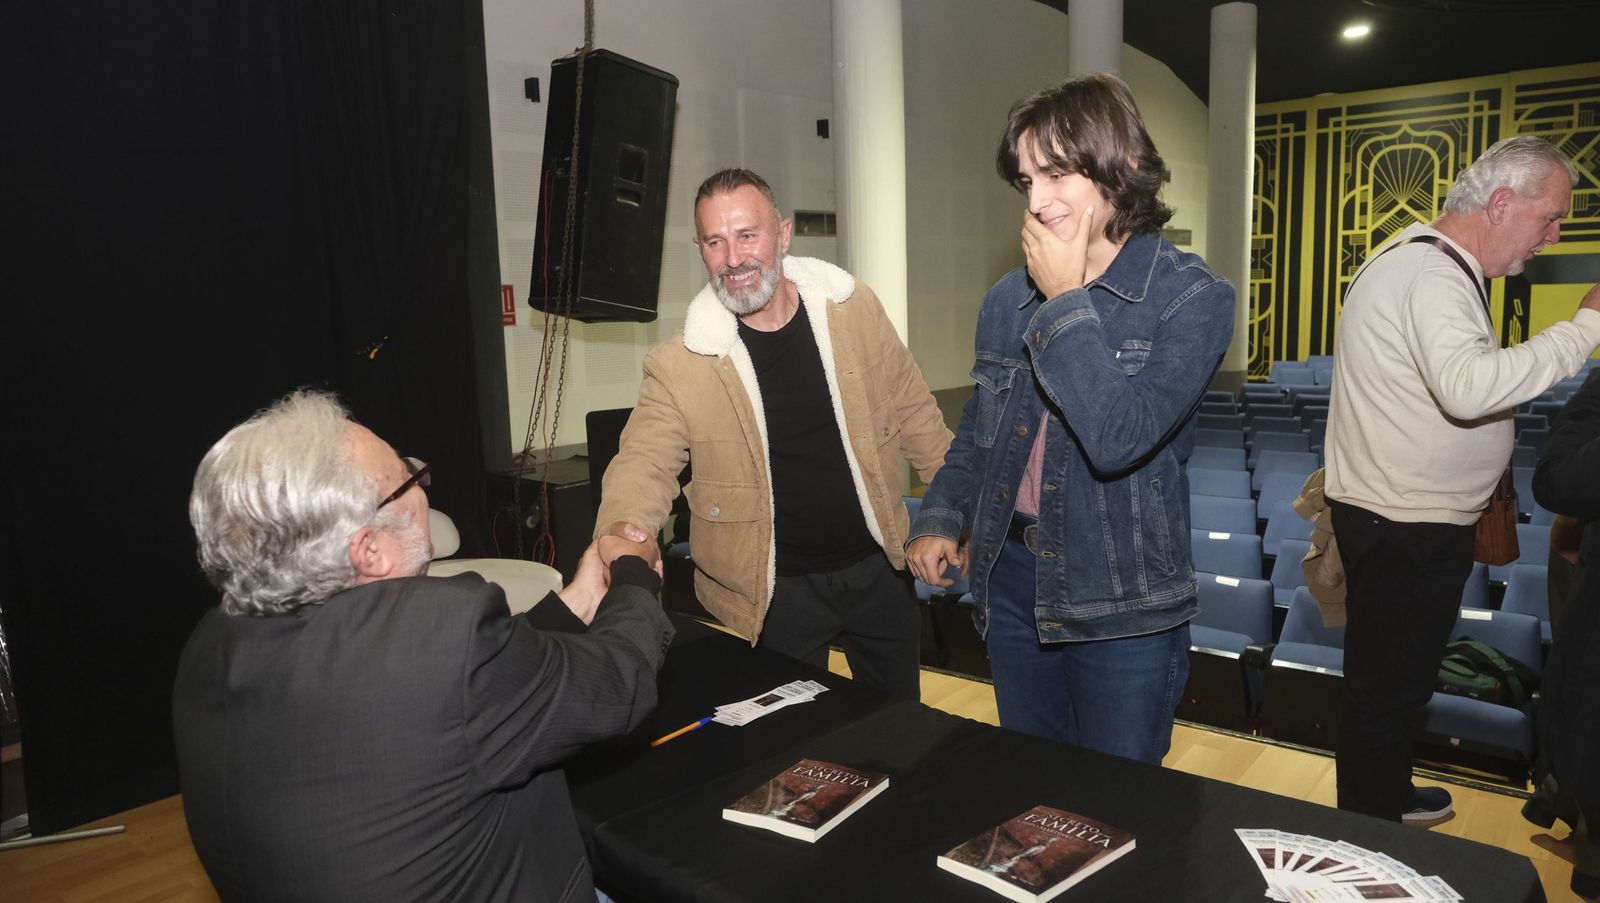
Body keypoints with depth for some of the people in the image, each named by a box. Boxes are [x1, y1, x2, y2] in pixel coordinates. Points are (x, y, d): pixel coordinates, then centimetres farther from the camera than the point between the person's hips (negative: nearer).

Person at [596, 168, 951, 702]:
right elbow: (644, 461, -15)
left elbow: (915, 415, 4)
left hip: (878, 565, 3)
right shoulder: (681, 365, -13)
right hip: (777, 592, -3)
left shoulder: (855, 310, -5)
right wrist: (624, 530, -37)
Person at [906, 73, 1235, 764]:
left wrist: (1065, 300, -18)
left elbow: (1119, 439, -25)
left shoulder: (1191, 297, -11)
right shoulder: (1008, 299, 4)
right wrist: (940, 518, 2)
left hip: (1121, 603, -4)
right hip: (1010, 578, 5)